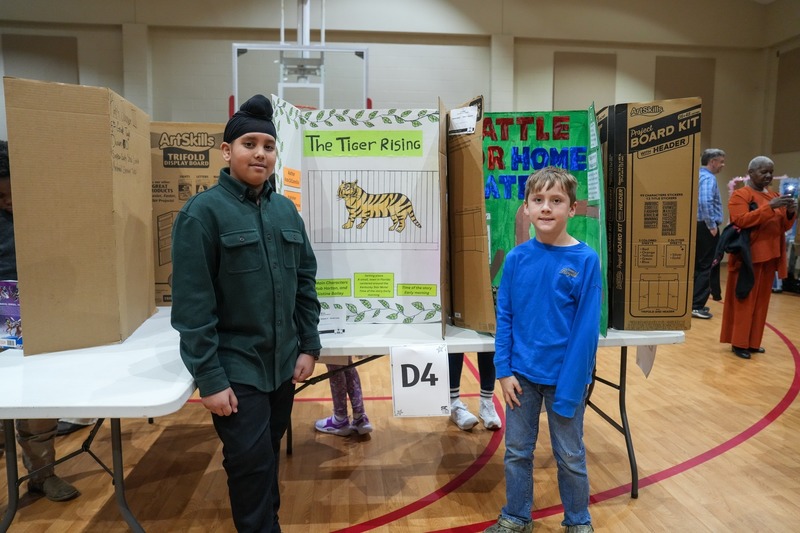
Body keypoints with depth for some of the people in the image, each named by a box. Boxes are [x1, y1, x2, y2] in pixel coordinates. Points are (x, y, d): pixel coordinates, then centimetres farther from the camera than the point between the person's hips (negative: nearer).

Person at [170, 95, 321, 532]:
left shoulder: (286, 210, 6)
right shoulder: (202, 212, -11)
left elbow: (305, 283, 11)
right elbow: (192, 305, -13)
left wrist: (308, 346, 6)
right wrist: (209, 378, -15)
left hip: (283, 364, 5)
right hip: (235, 368, -5)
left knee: (269, 455, 19)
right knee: (251, 463, 1)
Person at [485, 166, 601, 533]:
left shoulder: (585, 260, -13)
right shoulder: (516, 258, -5)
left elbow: (586, 328, -13)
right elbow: (504, 318, 0)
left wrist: (570, 386, -15)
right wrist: (504, 371, -5)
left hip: (565, 377, -2)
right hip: (522, 374, 3)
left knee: (570, 456, 15)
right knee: (516, 451, 16)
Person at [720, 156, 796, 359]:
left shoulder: (774, 196, 15)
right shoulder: (740, 195, -5)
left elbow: (783, 226, 16)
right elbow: (741, 220, -19)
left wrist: (790, 213, -5)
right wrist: (769, 207, -23)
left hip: (769, 256, 7)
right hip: (748, 256, -7)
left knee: (761, 300, 10)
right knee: (744, 300, -2)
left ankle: (752, 342, 18)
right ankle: (739, 343, 5)